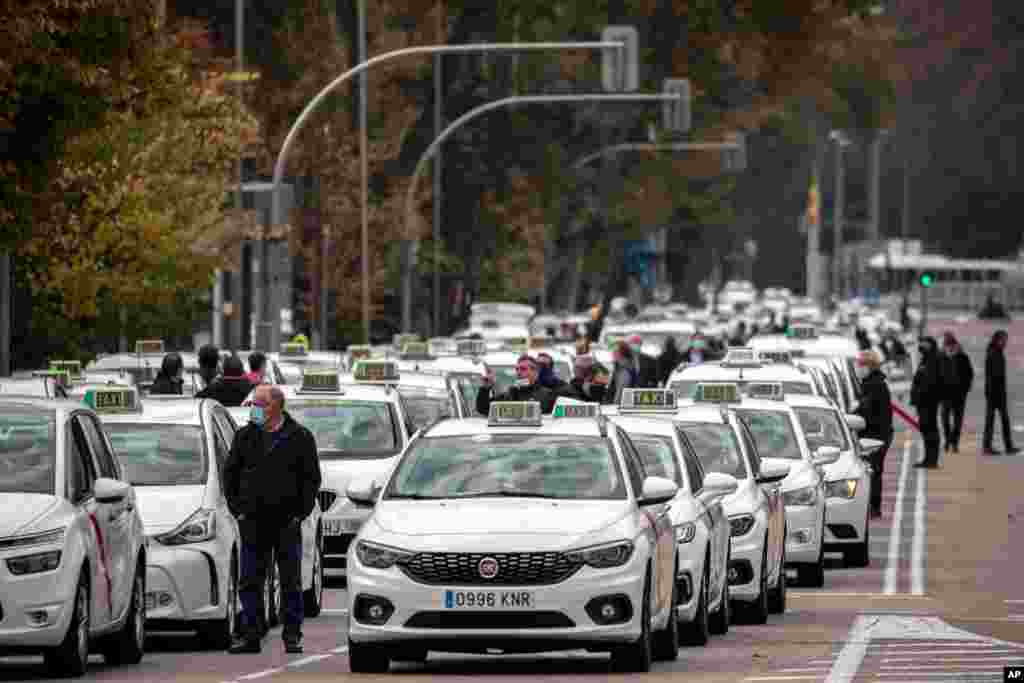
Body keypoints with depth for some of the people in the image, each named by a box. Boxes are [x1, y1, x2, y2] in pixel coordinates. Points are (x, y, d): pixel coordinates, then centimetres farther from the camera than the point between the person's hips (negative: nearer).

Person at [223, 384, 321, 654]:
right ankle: (251, 634, 5)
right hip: (253, 521, 2)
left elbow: (311, 477, 3)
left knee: (291, 581, 2)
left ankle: (292, 635, 8)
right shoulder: (245, 436, 8)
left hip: (287, 521, -2)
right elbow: (230, 472, 13)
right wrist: (236, 508, 4)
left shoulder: (300, 437, 1)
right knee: (250, 581, 1)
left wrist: (301, 511, -4)